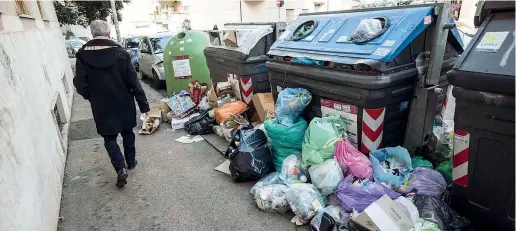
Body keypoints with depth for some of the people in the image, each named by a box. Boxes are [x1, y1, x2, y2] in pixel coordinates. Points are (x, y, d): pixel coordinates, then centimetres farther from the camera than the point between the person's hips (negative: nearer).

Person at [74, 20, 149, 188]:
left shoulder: (82, 55, -9)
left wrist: (92, 97, 12)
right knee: (127, 132, 20)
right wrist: (143, 104, -5)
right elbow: (133, 81, -11)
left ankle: (121, 168, -2)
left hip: (102, 107, -1)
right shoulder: (120, 52, -10)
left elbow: (80, 85, -9)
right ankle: (131, 161, 34)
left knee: (109, 138, 12)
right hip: (124, 103, 1)